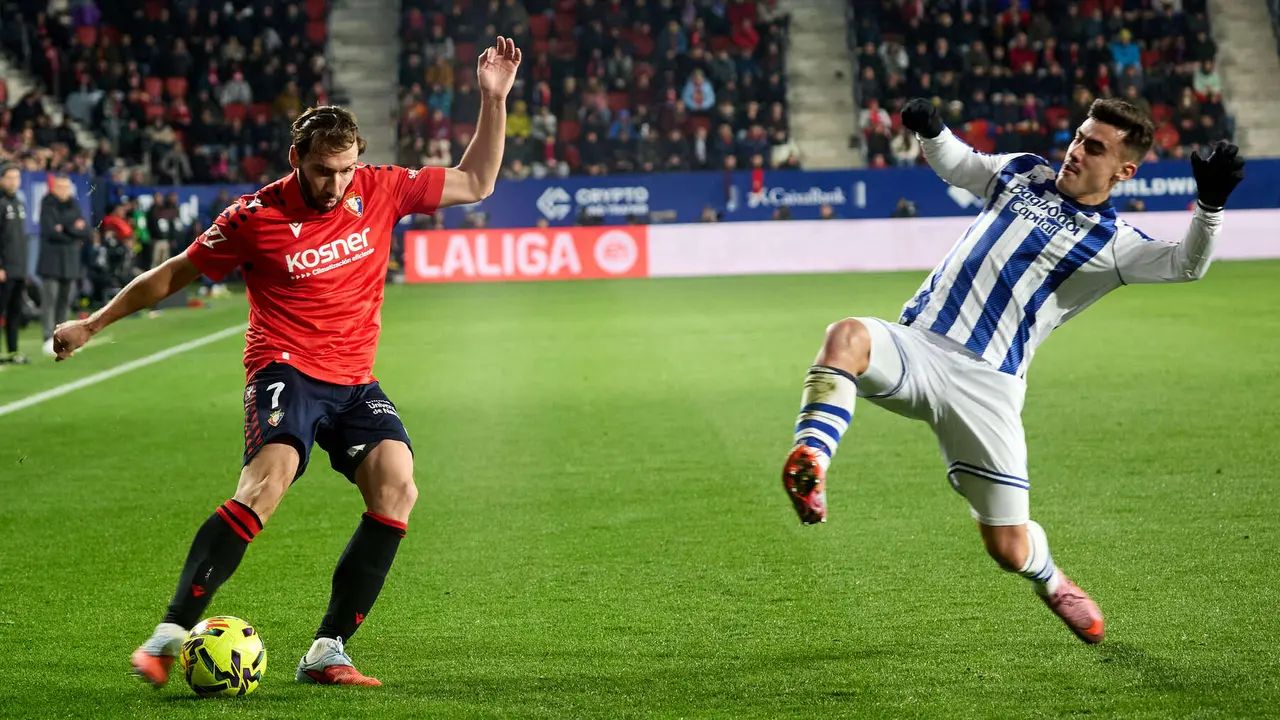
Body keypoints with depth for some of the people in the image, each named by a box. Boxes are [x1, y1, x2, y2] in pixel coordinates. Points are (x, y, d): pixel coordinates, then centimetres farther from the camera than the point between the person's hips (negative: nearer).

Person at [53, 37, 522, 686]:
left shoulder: (381, 190, 3)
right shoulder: (255, 216, -6)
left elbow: (475, 184, 14)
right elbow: (177, 273, 8)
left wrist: (494, 99, 4)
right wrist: (93, 324, 13)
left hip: (354, 380, 4)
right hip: (286, 368, -4)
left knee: (396, 488, -20)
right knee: (267, 481, -30)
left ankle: (327, 651, -14)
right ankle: (170, 635, -26)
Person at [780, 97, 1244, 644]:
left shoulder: (1112, 244, 4)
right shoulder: (1023, 173, 17)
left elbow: (1186, 264, -12)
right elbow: (954, 164, 33)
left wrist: (1210, 204, -29)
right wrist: (930, 130, 11)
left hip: (986, 386, -2)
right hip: (914, 346, 3)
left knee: (1009, 550, 1)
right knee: (847, 336, -34)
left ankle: (1049, 580, 38)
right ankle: (809, 460, -47)